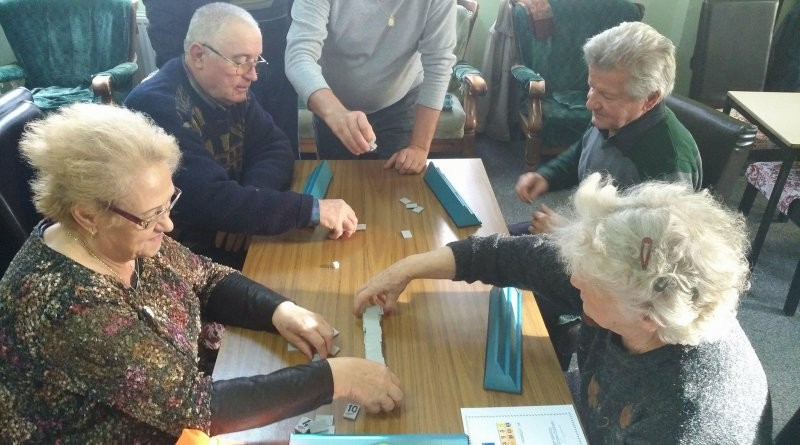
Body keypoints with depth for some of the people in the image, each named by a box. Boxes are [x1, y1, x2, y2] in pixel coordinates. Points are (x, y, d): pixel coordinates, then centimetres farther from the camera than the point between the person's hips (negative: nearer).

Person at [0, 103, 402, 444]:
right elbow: (192, 405, -33)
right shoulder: (65, 305, -34)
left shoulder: (125, 237, -12)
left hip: (171, 405, 6)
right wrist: (334, 378, -32)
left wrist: (279, 309, -16)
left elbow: (207, 280, 2)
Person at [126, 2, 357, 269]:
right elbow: (211, 202, -34)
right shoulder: (158, 107, -26)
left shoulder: (229, 89, 0)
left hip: (229, 236, 8)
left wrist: (251, 200, -21)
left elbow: (275, 147, 0)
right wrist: (312, 209, -36)